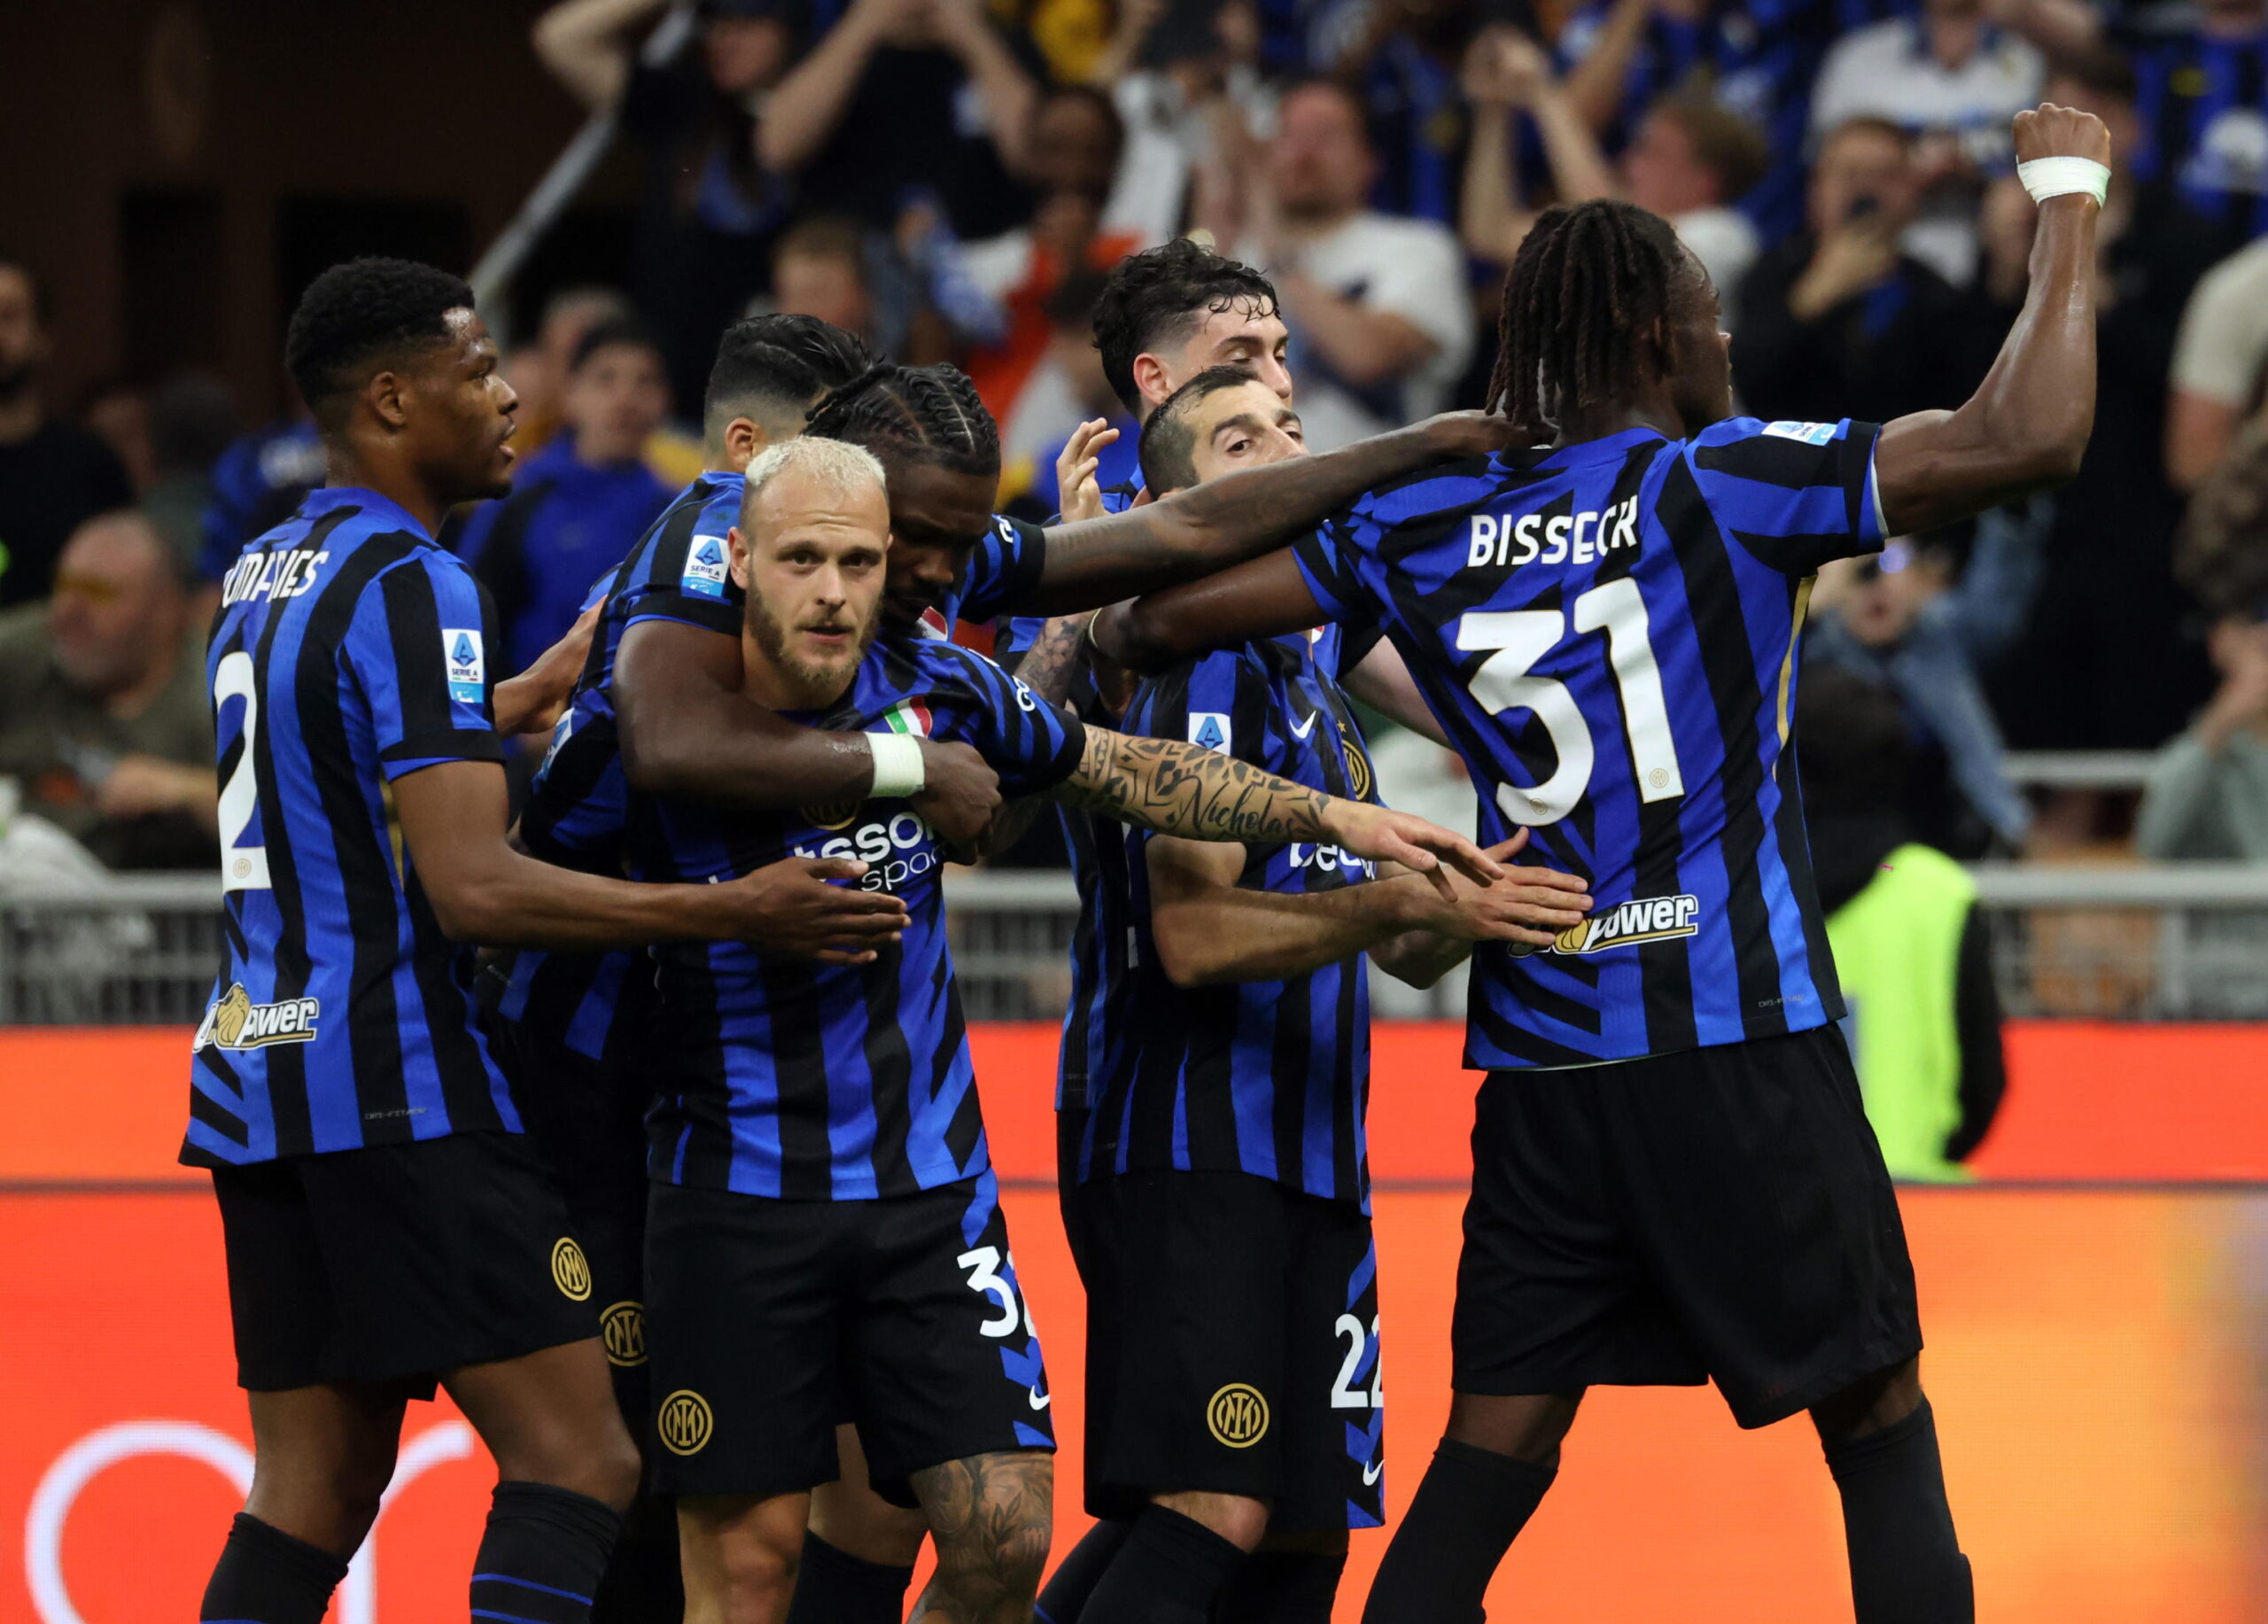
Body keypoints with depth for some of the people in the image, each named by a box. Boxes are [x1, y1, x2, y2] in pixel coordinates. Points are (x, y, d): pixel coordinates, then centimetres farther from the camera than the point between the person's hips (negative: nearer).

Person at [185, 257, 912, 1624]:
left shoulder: (266, 577, 16)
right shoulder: (411, 587, -13)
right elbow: (473, 888, -21)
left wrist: (542, 690, 40)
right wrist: (730, 913, -21)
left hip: (258, 1069, 9)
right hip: (398, 1084, -9)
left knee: (312, 1490, 8)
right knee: (580, 1459, -10)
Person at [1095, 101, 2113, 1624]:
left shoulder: (1425, 525, 6)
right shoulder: (1725, 482, -7)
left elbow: (1171, 612, 11)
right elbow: (2029, 441, -14)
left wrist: (1099, 646, 35)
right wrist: (2070, 202, -2)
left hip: (1539, 1064, 4)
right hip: (1741, 1042, -4)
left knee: (1490, 1458, 6)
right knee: (1882, 1431, 5)